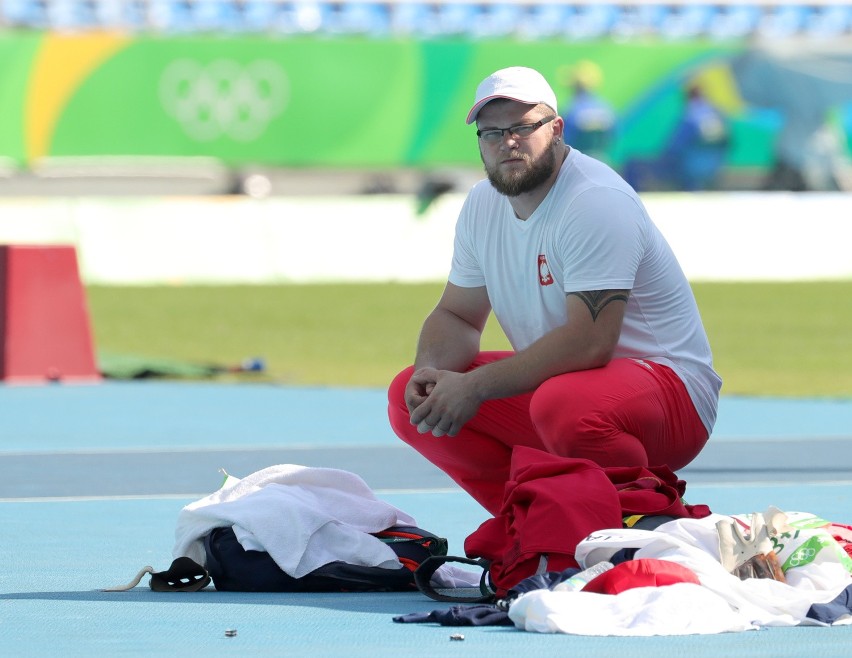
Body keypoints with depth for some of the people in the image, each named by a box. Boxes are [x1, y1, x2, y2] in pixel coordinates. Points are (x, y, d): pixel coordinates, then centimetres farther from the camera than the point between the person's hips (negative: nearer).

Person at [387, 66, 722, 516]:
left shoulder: (598, 204, -21)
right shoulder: (482, 205, 5)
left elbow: (589, 342, -29)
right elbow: (457, 317, 11)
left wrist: (475, 386, -29)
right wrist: (431, 370, -13)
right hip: (553, 379, 8)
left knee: (563, 403, -40)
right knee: (410, 397, -5)